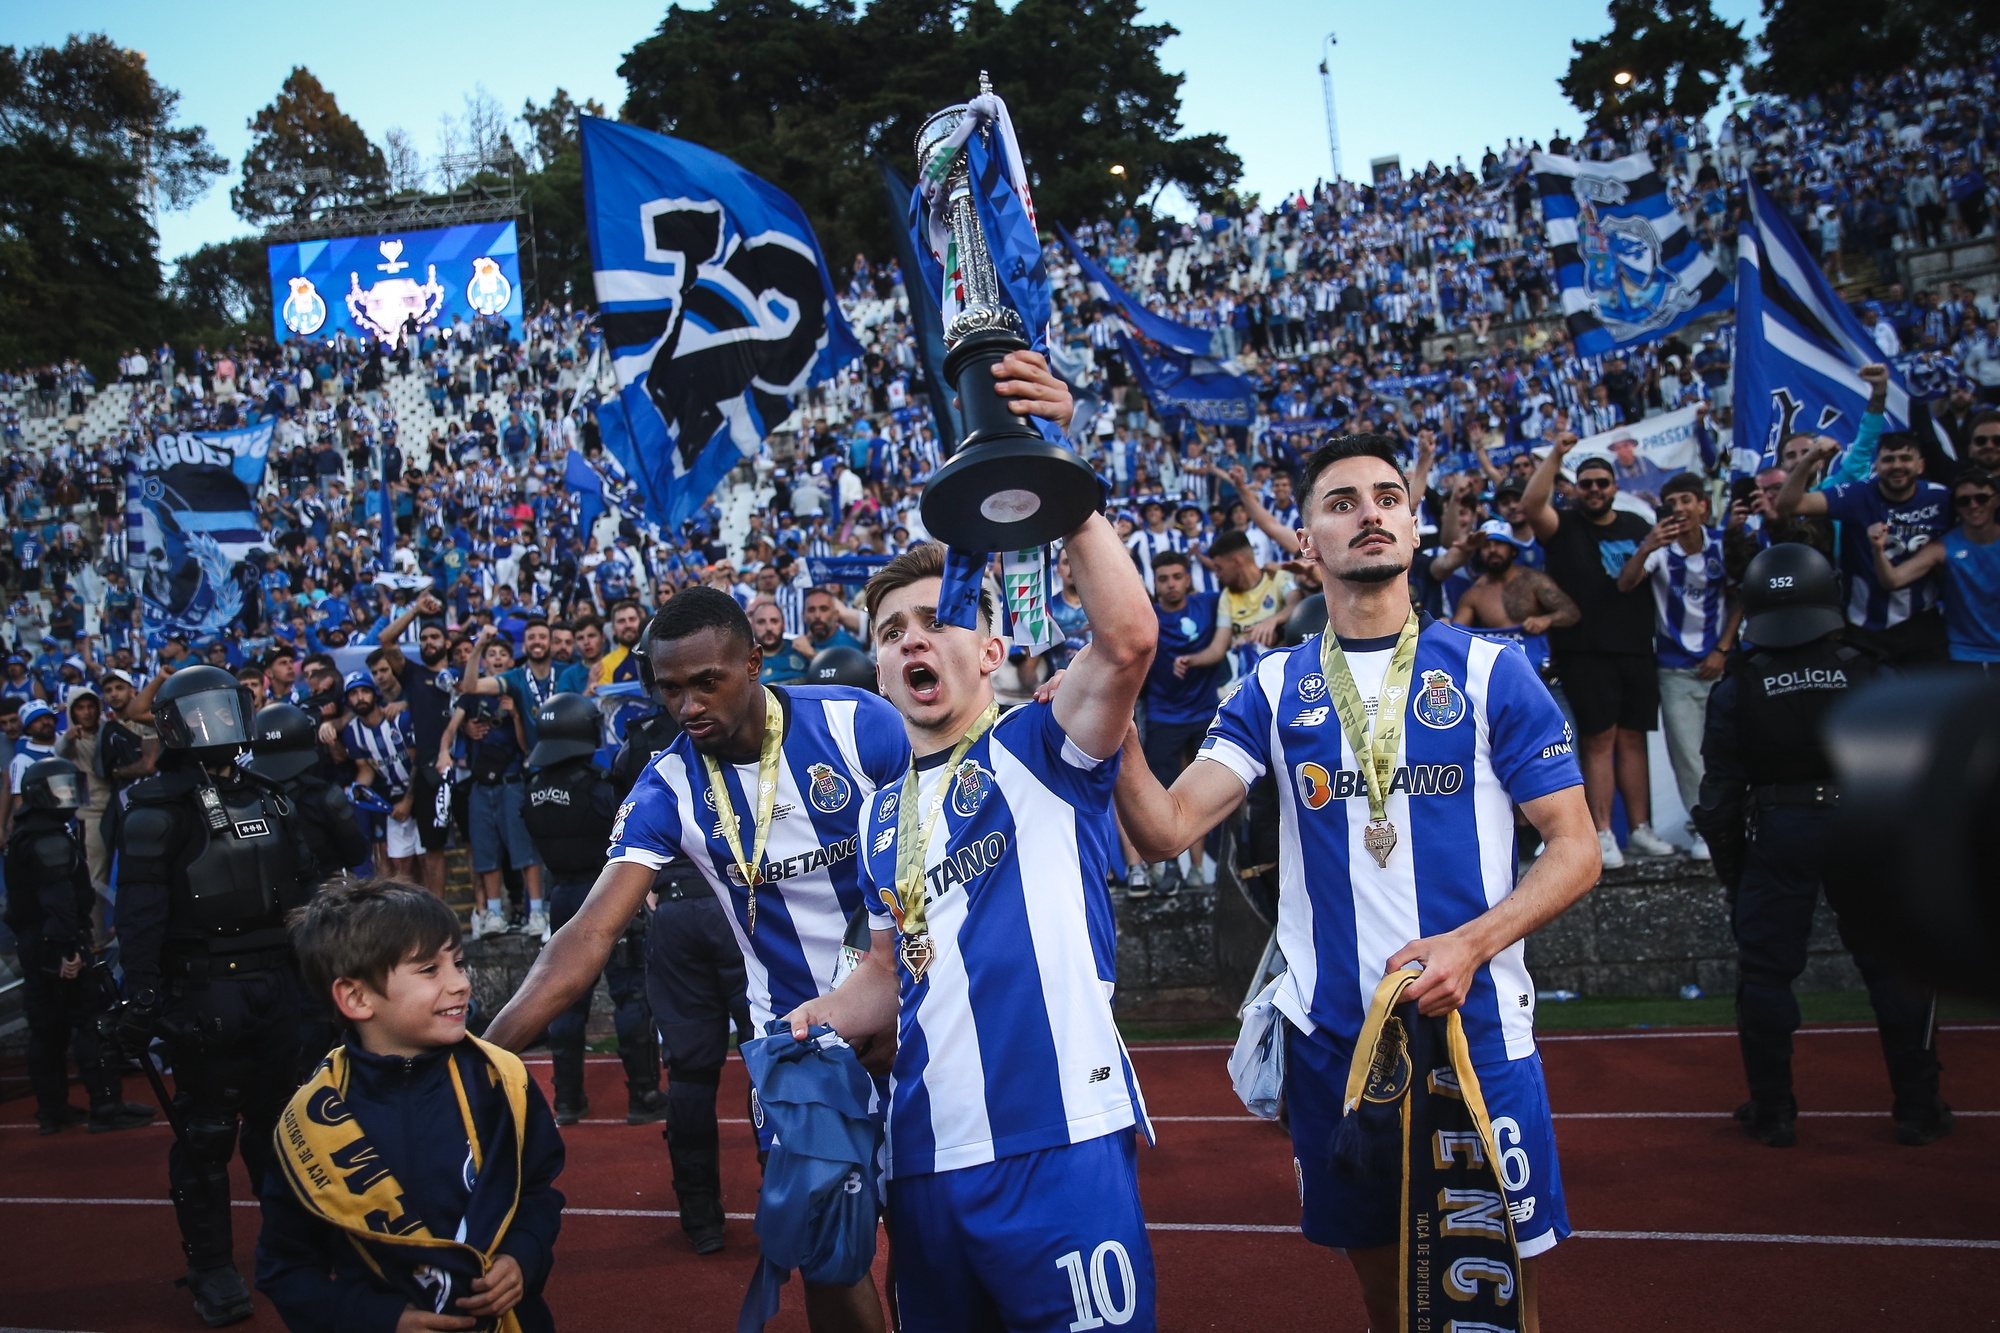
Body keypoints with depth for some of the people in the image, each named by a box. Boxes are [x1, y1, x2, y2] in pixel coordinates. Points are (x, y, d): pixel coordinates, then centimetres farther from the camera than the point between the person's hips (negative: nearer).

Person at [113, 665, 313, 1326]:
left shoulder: (265, 797, 14)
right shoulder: (158, 808, -8)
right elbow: (140, 914, -14)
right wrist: (141, 999, -19)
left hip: (275, 986, 6)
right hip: (204, 993, -6)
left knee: (278, 1120, 15)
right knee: (206, 1132, 0)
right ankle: (210, 1267, 11)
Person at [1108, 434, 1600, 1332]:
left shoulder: (1489, 670, -2)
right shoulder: (1277, 687, 4)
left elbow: (1575, 847, -3)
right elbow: (1167, 829, -5)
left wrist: (1468, 945, -19)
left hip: (1476, 1025, -2)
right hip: (1330, 1033, 2)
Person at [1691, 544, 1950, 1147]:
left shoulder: (1736, 691, -4)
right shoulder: (1871, 677, -3)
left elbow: (1720, 792, -2)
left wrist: (1730, 866, 9)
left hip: (1777, 836, -1)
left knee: (1765, 971, 9)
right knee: (1895, 965, 13)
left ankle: (1773, 1112, 13)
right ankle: (1918, 1109, 19)